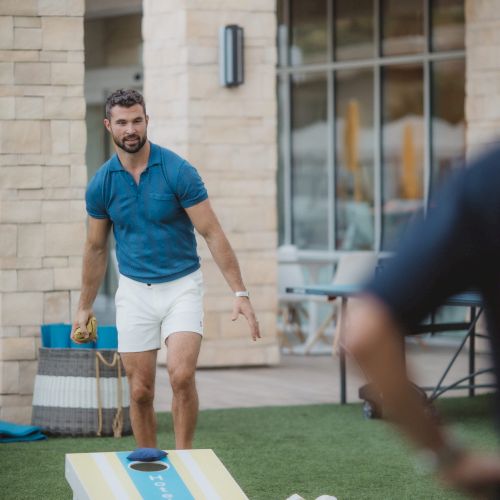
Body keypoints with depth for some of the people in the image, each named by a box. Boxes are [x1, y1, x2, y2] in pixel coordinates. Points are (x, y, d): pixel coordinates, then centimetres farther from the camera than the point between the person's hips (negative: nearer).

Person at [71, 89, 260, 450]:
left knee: (182, 376, -20)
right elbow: (96, 248, 11)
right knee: (140, 391, 2)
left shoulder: (178, 172, -12)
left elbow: (213, 234, -10)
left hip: (182, 285, -3)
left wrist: (240, 292, -16)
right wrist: (85, 307, 15)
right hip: (134, 291, 3)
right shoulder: (101, 184, -2)